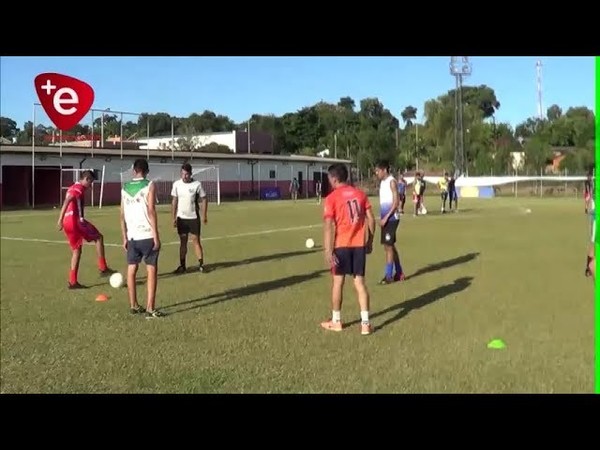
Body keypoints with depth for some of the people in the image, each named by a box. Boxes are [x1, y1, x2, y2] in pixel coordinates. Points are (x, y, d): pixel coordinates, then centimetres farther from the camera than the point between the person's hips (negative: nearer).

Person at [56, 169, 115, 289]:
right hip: (76, 220, -9)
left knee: (76, 250, 13)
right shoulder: (79, 188, -8)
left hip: (68, 222, 9)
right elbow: (67, 201, -22)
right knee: (99, 237, 5)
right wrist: (60, 220, -29)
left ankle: (73, 281, 11)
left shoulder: (73, 188, 22)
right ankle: (103, 268, 3)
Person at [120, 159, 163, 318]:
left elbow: (122, 215, 9)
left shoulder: (125, 188, 10)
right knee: (152, 270, 0)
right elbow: (151, 211, -13)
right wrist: (156, 236, -11)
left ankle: (134, 306, 21)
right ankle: (150, 309, -3)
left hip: (132, 236, 5)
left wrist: (125, 237, 16)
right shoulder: (150, 185, -5)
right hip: (147, 235, -5)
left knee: (131, 270, 13)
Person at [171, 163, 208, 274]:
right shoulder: (176, 184, -1)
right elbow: (174, 201, 5)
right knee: (183, 242, 8)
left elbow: (204, 199, -1)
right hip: (181, 218, 2)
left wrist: (204, 215, -8)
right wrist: (174, 217, 1)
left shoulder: (197, 184, -8)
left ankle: (201, 264, 5)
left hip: (194, 218, -2)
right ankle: (182, 266, 13)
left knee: (196, 240, -1)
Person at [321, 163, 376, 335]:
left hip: (341, 245, -4)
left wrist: (328, 251, -14)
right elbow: (371, 220, 6)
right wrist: (370, 241, 16)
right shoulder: (360, 194, 5)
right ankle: (365, 323, 4)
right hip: (359, 244, 4)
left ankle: (336, 321, 22)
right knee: (360, 282, 8)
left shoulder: (332, 198, -10)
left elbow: (328, 226, -15)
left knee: (338, 281, 11)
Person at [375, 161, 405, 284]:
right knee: (389, 246, 14)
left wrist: (386, 217, -20)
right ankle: (399, 273, 23)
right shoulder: (382, 182, 14)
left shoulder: (392, 181, -12)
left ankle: (389, 276, -1)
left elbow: (396, 202, -18)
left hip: (391, 219, -9)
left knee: (388, 246, -7)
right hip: (385, 219, 9)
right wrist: (381, 217, 12)